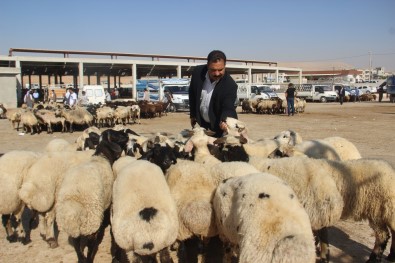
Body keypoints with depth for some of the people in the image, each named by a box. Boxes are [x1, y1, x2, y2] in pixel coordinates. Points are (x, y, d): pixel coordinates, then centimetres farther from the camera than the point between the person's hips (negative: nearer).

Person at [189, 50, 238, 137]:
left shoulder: (230, 85, -27)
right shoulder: (197, 72, -15)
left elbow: (228, 108, -29)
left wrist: (224, 121, -52)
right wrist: (192, 115, 8)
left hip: (219, 125, -4)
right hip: (201, 122, 4)